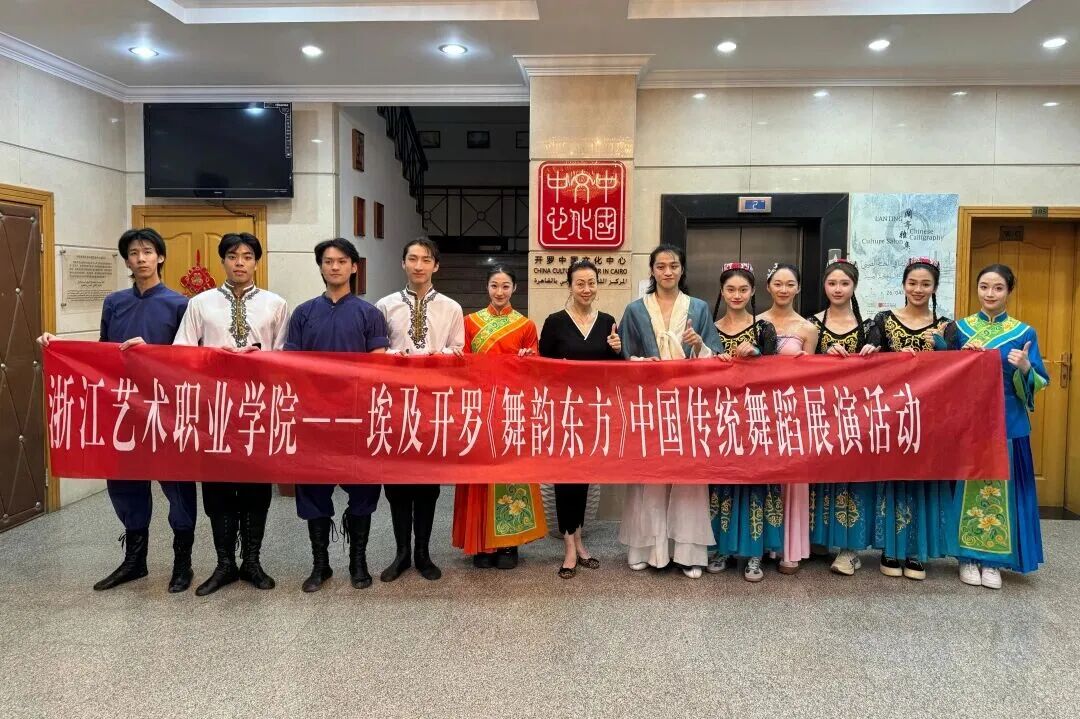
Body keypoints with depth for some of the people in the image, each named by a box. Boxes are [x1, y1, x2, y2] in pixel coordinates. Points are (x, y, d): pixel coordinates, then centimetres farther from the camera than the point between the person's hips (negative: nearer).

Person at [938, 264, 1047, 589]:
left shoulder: (1024, 333, 4)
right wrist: (963, 356, -10)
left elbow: (1038, 383, 0)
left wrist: (1025, 368, -20)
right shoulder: (960, 328, 6)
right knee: (968, 484, 3)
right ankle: (968, 557, 14)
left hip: (1008, 422, 0)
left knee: (1001, 486, 3)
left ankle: (992, 560, 15)